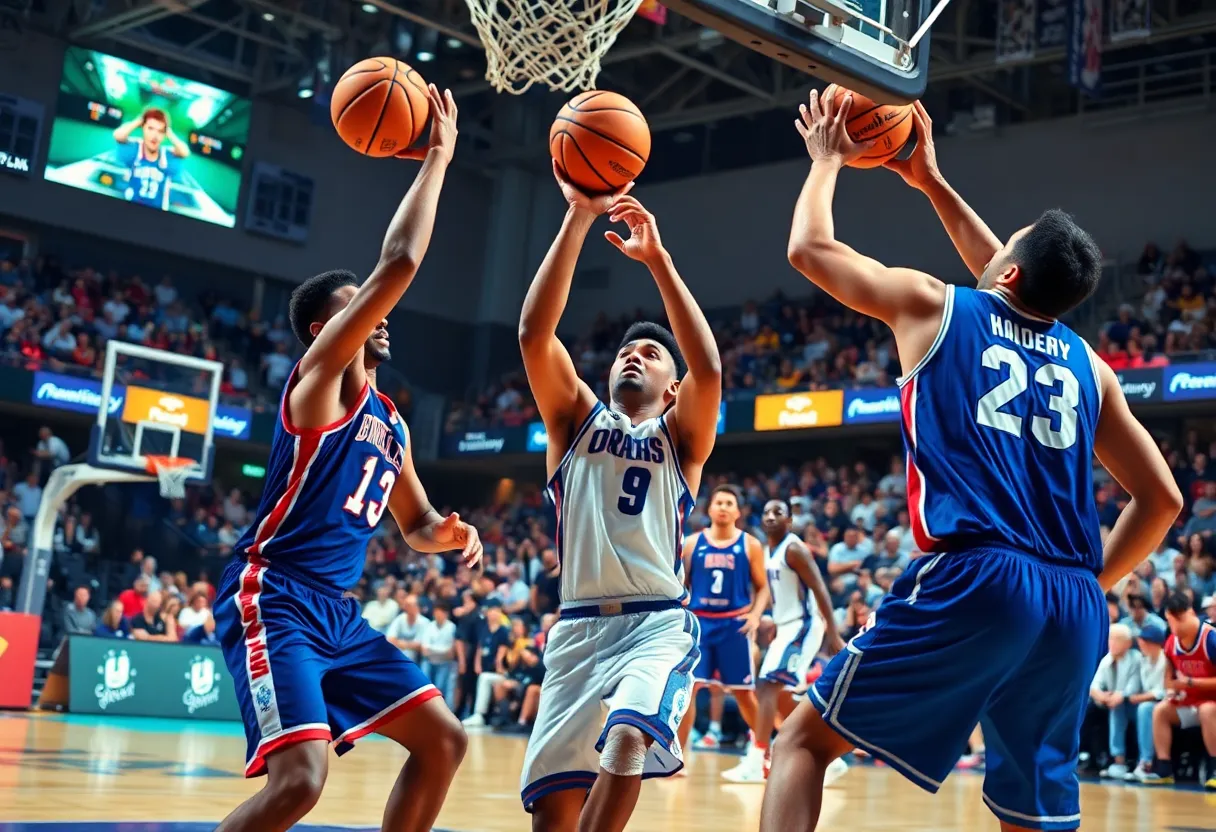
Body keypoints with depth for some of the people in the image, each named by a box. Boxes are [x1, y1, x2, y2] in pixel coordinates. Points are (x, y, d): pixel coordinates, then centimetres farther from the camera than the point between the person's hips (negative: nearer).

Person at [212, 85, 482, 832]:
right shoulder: (319, 376, -5)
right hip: (272, 598, -9)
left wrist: (448, 532, 4)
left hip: (338, 610, 9)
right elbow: (400, 264, -16)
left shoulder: (391, 422, 18)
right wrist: (437, 158, -7)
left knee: (443, 740, 8)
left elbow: (415, 524, 29)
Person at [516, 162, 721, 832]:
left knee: (628, 738, -30)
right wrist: (577, 220, -9)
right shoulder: (577, 420, 15)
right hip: (578, 626, 2)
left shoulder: (681, 437, 12)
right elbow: (534, 334, -1)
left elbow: (708, 368, -10)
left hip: (658, 623, -2)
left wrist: (657, 259, -14)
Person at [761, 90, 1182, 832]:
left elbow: (811, 248, 21)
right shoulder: (1087, 364, 20)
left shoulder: (934, 305, 10)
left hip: (970, 581, -5)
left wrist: (827, 160, 38)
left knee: (805, 740, 7)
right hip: (1075, 607, 5)